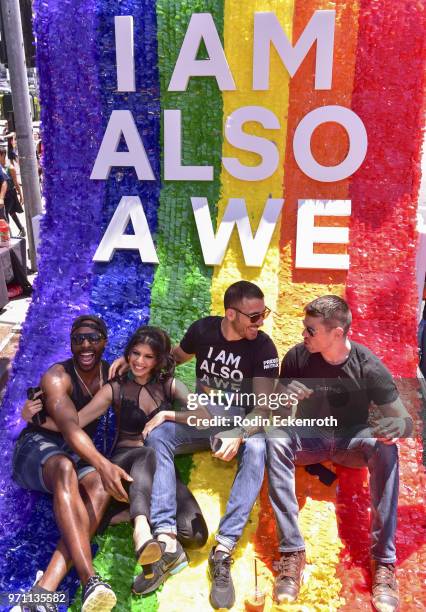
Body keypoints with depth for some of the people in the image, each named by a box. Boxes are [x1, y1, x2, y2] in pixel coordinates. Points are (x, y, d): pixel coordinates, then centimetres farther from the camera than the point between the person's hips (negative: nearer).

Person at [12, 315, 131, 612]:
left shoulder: (111, 374, 2)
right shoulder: (57, 377, -17)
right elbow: (69, 427, -35)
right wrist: (102, 464, -52)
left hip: (79, 452, 5)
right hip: (37, 445, -4)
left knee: (101, 488, -31)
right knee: (65, 469, -41)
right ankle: (90, 581, -53)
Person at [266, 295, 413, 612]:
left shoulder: (369, 366, -17)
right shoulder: (297, 357, -13)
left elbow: (406, 420, -14)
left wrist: (397, 426, -39)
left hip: (352, 440, -1)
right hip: (310, 437, 1)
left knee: (386, 449, -33)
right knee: (276, 440, -31)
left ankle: (384, 562, -27)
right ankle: (292, 551, -31)